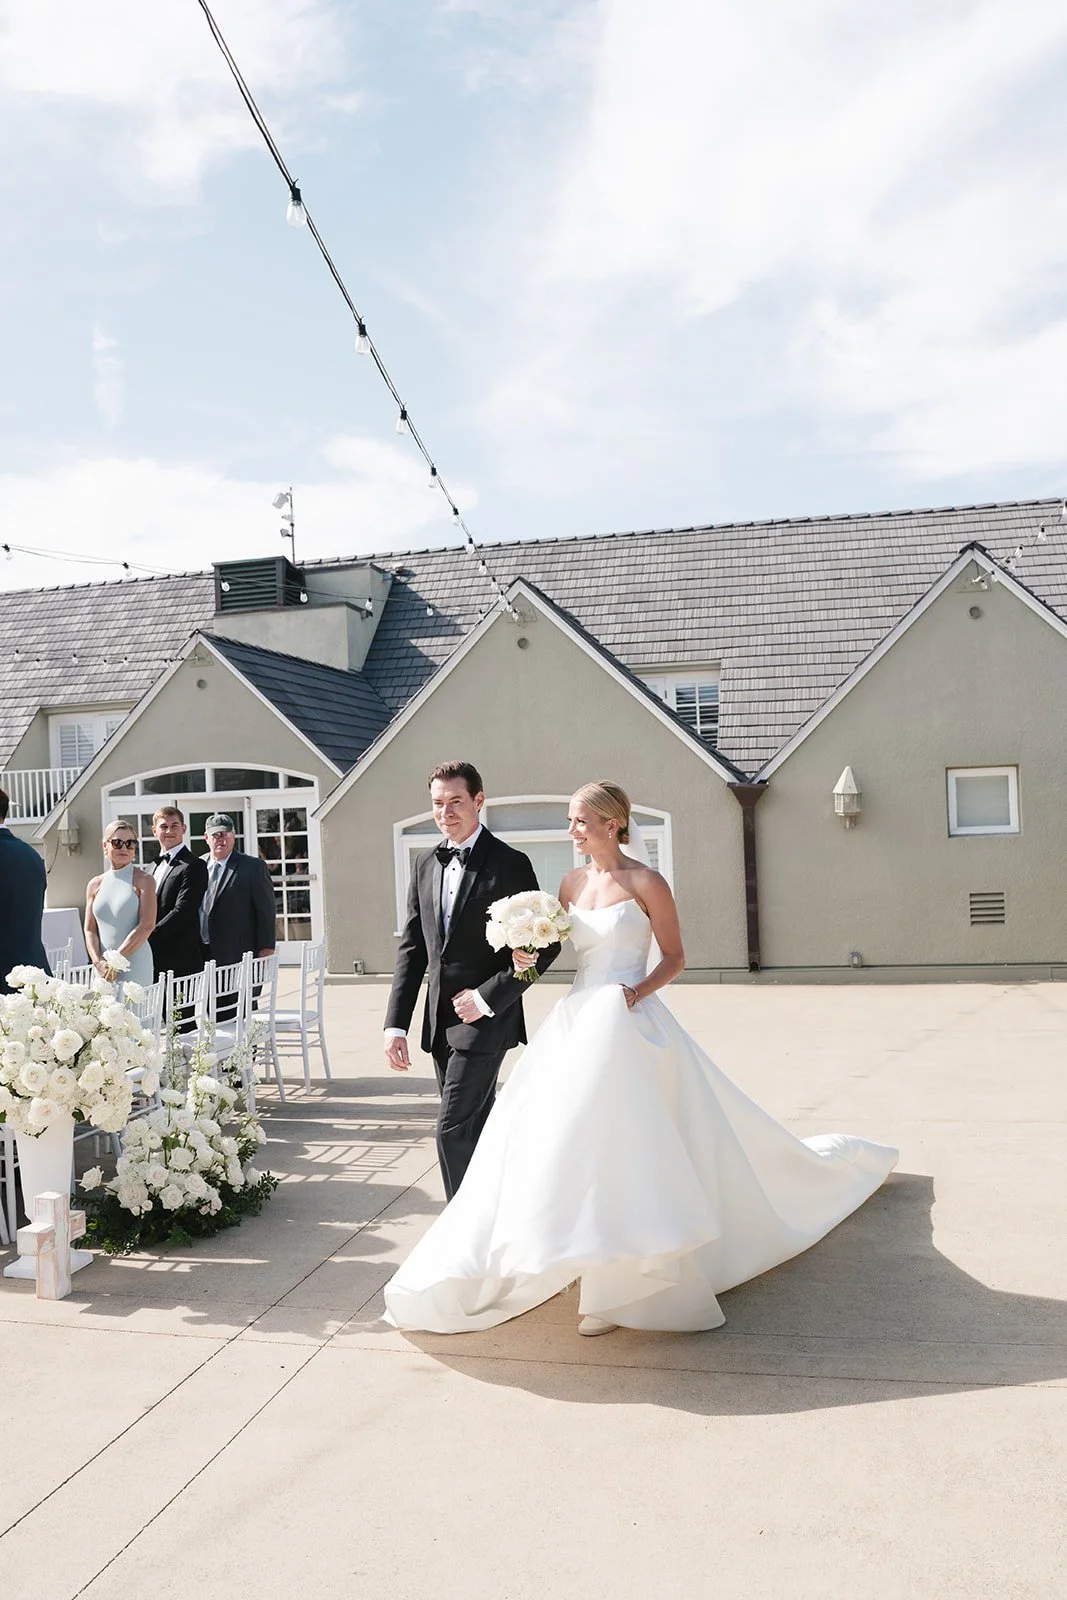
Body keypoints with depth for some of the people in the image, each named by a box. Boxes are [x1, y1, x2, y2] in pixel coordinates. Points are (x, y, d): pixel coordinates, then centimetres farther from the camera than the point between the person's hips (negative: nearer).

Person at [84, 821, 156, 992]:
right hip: (103, 970, 4)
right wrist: (98, 962, -6)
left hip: (135, 965, -4)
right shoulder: (95, 885, 13)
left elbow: (147, 925, -9)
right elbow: (90, 930, 10)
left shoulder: (143, 880, -1)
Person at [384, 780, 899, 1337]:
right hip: (578, 1020, 7)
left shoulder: (646, 883, -7)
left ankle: (617, 1284, 4)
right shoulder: (571, 883, 10)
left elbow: (674, 958, -2)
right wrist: (529, 959, -4)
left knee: (615, 1139, -9)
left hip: (628, 1024, -6)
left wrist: (639, 990, -18)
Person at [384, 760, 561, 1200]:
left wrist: (486, 998, -15)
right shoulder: (426, 865, 9)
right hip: (441, 1020, 7)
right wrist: (395, 1024, 3)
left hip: (486, 1017, -7)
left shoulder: (510, 864, -9)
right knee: (473, 1131, 16)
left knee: (453, 1130, -10)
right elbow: (411, 948, 10)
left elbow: (544, 945, -10)